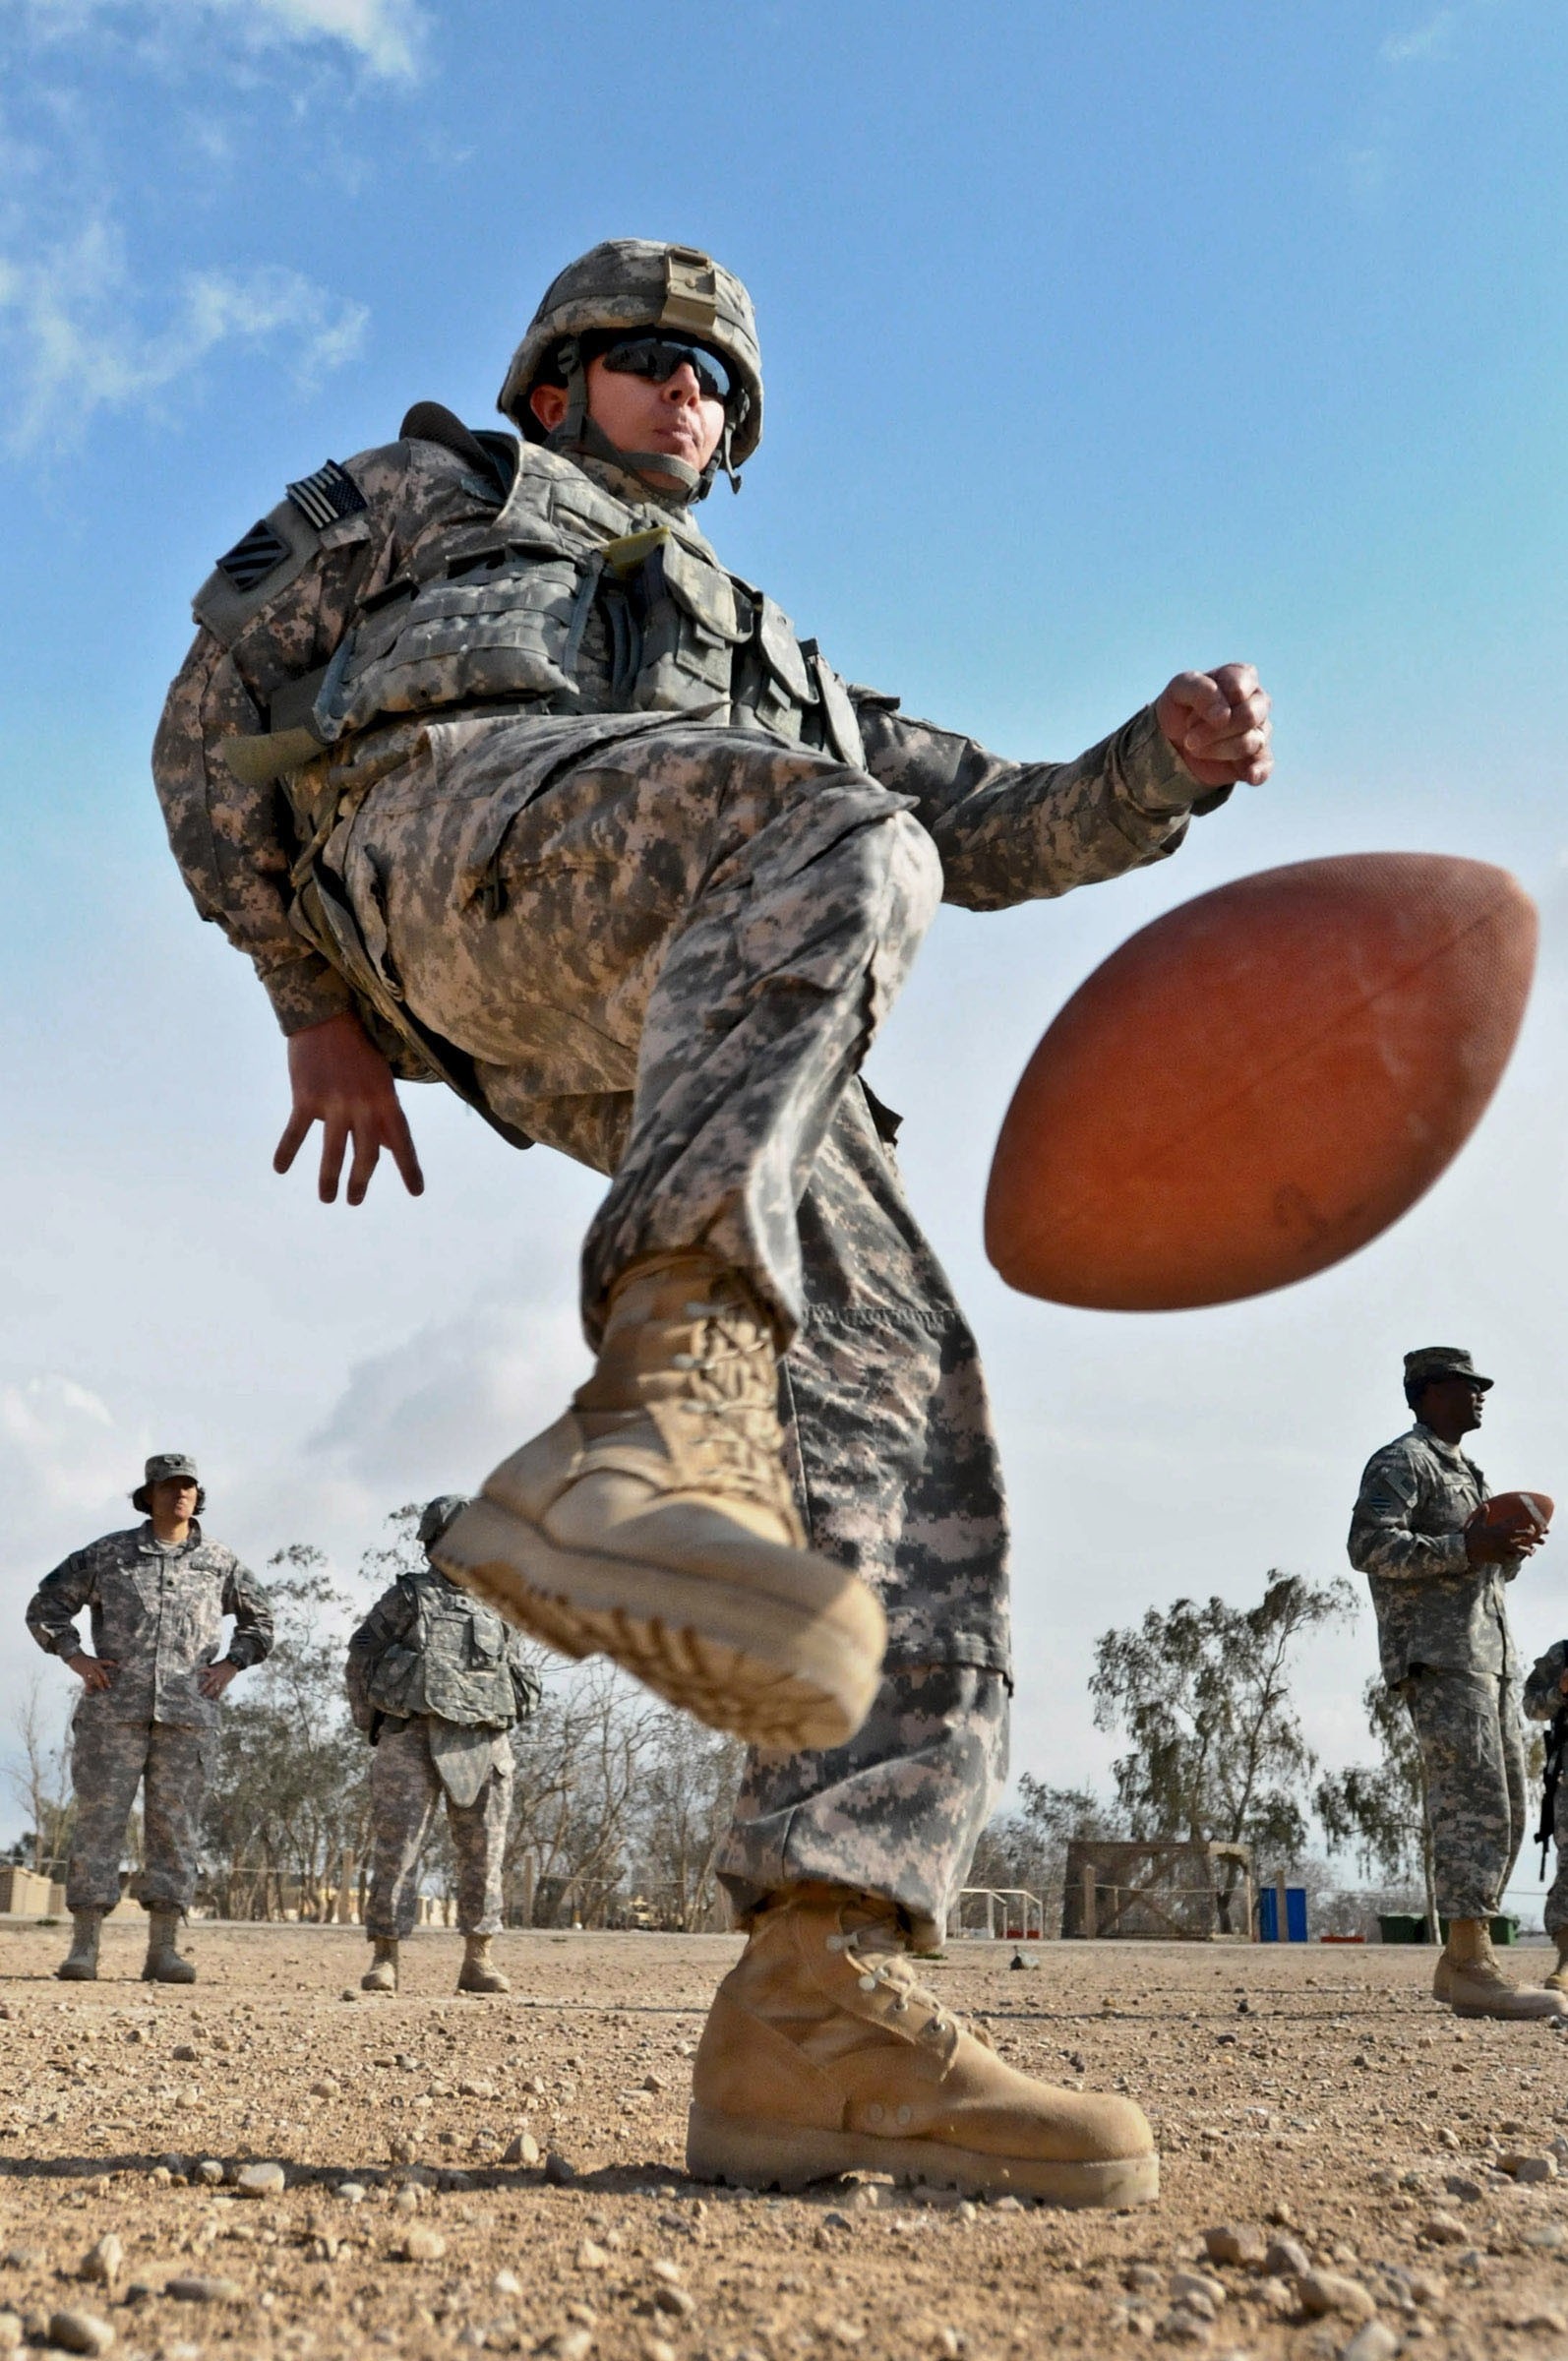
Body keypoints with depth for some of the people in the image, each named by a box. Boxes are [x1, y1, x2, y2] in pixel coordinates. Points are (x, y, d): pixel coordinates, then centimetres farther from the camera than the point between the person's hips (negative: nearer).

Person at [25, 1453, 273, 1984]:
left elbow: (259, 1619, 22)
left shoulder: (220, 1563, 10)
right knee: (99, 1817, -4)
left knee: (175, 1825, -1)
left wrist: (231, 1664, 7)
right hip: (114, 1708, -1)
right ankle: (83, 1947, -1)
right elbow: (46, 1605, 13)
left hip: (187, 1714, 1)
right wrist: (74, 1656, 0)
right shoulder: (108, 1553, 7)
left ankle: (162, 1949, 2)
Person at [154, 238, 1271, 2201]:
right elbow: (208, 720, 25)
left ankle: (819, 2006, -21)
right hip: (455, 803, -4)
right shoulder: (421, 489, 36)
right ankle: (657, 1420, -54)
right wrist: (314, 996, 13)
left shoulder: (768, 655, 45)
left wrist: (1165, 760, 11)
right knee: (834, 845, -36)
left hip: (707, 1017, 5)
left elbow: (992, 824, 32)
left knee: (899, 1411, -16)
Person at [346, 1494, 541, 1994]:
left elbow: (525, 1676, 22)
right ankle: (384, 1959, 1)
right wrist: (374, 1725, 4)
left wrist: (501, 1722, 9)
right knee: (395, 1851, -5)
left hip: (483, 1746, 4)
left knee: (483, 1854, 3)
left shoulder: (495, 1607, 16)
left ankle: (478, 1961, 9)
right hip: (413, 1741, -3)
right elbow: (361, 1659, 7)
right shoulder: (405, 1598, 6)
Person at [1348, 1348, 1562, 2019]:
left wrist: (1510, 1549, 8)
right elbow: (1370, 1547, -17)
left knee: (1505, 1808, 7)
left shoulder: (1465, 1473, 27)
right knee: (1472, 1805, -15)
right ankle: (1471, 1968, -16)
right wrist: (1468, 1548, -21)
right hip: (1438, 1655, -10)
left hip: (1490, 1657, 10)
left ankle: (1459, 1962, 10)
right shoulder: (1401, 1462, -3)